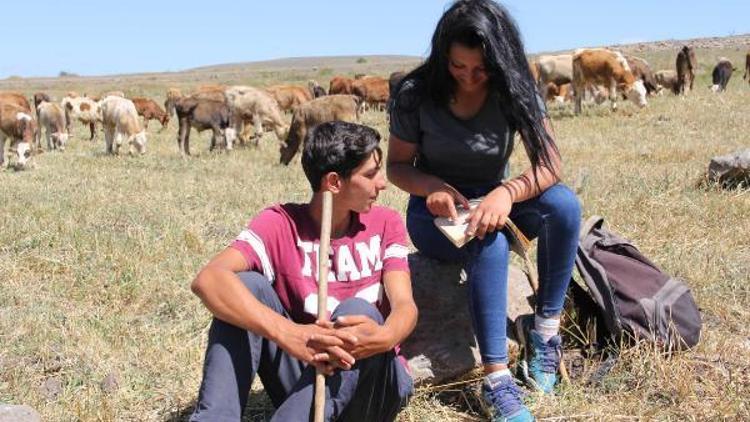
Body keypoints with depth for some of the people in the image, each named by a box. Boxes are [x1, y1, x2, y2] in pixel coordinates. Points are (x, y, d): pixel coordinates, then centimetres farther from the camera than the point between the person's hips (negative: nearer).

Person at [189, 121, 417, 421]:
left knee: (359, 309, -30)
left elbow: (405, 305, -12)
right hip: (303, 385, 0)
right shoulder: (280, 224, -5)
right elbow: (209, 279, -24)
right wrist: (287, 334, -41)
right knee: (247, 285, -20)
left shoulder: (386, 224, 2)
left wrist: (385, 337, -39)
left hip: (373, 387, 0)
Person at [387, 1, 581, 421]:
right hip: (436, 210, -3)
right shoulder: (416, 94, -15)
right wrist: (430, 186, -28)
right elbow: (398, 166, -5)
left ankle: (546, 328, -16)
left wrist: (507, 193, -39)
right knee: (489, 245, -37)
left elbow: (551, 163, -18)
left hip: (492, 202, 3)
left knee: (564, 205, -28)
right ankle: (497, 380, -33)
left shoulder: (514, 89, -12)